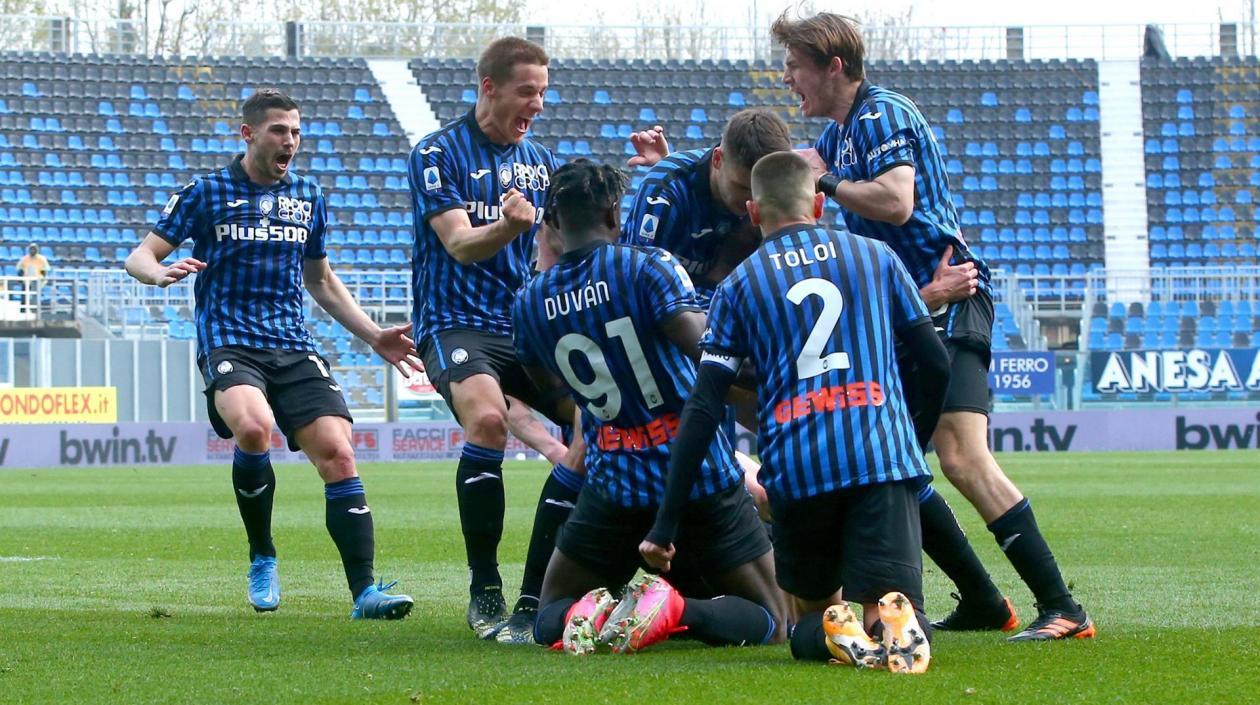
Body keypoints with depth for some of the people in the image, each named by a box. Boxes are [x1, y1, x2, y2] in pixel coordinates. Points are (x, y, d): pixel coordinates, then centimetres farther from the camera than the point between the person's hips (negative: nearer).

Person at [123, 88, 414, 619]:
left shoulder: (307, 196, 15)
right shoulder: (206, 192, 3)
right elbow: (139, 256, 4)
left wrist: (374, 336, 20)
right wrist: (161, 272, -21)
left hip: (293, 348, 4)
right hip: (229, 342, -4)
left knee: (336, 452, -14)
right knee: (254, 428, -32)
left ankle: (364, 591, -14)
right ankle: (261, 560, -10)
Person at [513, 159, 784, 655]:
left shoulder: (529, 303, 3)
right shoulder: (650, 267, -9)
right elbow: (705, 353, -20)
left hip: (613, 484, 2)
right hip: (700, 473, -2)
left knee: (550, 620, 18)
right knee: (768, 622, 10)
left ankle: (584, 617, -20)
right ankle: (677, 611, -22)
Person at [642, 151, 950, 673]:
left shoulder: (738, 285, 13)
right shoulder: (876, 257, 16)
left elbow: (702, 412, 6)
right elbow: (938, 364, 15)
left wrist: (665, 527, 7)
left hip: (795, 470, 0)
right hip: (883, 456, 0)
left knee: (812, 609, 19)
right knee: (897, 620, -1)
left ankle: (832, 632, -16)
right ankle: (894, 620, -37)